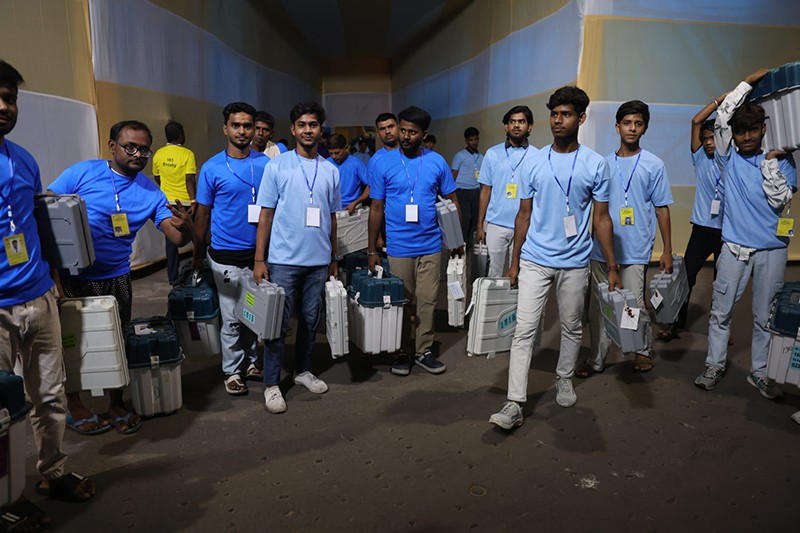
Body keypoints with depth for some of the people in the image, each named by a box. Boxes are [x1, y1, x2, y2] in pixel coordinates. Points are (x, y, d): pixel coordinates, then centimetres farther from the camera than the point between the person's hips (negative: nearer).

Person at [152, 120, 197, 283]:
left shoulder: (158, 154, 3)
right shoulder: (187, 154, -12)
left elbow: (157, 179, 14)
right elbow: (190, 180, -18)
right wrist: (194, 201, -17)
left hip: (167, 203, 4)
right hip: (185, 203, -4)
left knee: (171, 240, 8)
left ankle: (172, 276, 11)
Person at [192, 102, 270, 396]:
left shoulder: (266, 163, 1)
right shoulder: (212, 168, -5)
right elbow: (203, 213, 2)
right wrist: (198, 253, 8)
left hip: (258, 253, 3)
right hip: (226, 257, -2)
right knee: (231, 318, 6)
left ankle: (251, 362, 32)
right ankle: (232, 371, 22)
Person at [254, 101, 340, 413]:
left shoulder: (331, 171, 7)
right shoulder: (277, 167, -2)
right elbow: (266, 215, -2)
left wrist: (333, 258, 13)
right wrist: (259, 259, -6)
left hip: (318, 261, 3)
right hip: (284, 259, -3)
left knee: (310, 320, 13)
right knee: (278, 323, 2)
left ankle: (303, 370, 31)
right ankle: (271, 384, 14)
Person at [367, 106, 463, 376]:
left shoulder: (437, 162, 1)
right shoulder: (383, 164, -2)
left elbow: (452, 201, 9)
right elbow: (376, 208, 1)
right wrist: (372, 250, 1)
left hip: (430, 245, 2)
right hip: (398, 247, -1)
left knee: (427, 300, 8)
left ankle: (424, 351, 23)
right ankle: (401, 352, 23)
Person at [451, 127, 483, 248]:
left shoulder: (481, 157, 16)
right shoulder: (460, 155, 0)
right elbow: (454, 175, -1)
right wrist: (452, 193, -7)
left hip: (476, 192, 5)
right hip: (462, 191, -5)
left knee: (474, 218, 5)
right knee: (464, 218, -8)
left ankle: (469, 243, 16)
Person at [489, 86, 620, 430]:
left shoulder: (595, 164, 0)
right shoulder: (534, 162, 3)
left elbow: (601, 218, 3)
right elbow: (524, 214, 7)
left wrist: (612, 267, 0)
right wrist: (514, 261, 7)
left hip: (575, 263, 0)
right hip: (535, 260, 0)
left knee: (571, 328, 15)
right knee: (524, 330, -5)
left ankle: (564, 379, 38)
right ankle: (514, 405, -3)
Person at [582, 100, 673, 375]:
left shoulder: (654, 165, 2)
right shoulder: (604, 163, 9)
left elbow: (662, 208, 4)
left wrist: (667, 250, 1)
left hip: (635, 250, -3)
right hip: (602, 247, 3)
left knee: (635, 305, -1)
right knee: (598, 306, 6)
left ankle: (644, 350, 26)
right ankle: (596, 360, 18)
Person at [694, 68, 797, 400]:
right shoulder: (728, 157, 4)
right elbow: (721, 118, -8)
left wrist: (771, 161, -11)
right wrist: (748, 83, -5)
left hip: (772, 250, 0)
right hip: (734, 247, 0)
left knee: (765, 316, 8)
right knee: (721, 311, 5)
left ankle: (759, 372, 21)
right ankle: (715, 365, 19)